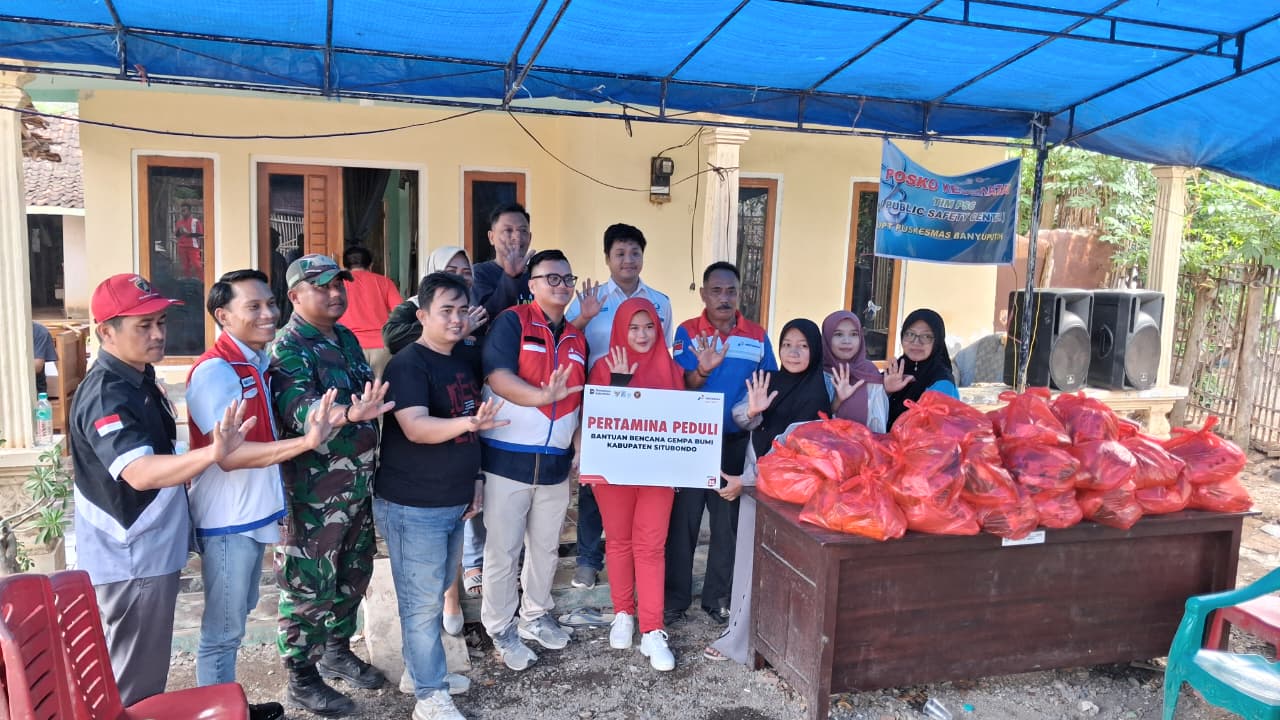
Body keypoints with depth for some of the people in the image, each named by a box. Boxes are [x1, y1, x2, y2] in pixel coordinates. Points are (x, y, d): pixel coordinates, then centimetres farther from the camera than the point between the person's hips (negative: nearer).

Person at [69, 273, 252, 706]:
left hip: (150, 553, 10)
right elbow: (139, 473, -40)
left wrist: (187, 472, 15)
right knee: (135, 688, 4)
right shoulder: (105, 397, -25)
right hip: (130, 562, -10)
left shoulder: (138, 377, 6)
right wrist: (212, 454, -53)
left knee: (146, 675, 24)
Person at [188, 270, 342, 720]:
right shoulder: (215, 371, -21)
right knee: (222, 630, 5)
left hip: (252, 514, 9)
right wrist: (306, 441, -39)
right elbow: (229, 454, -29)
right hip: (227, 520, -9)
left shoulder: (257, 362, 7)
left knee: (237, 618, 22)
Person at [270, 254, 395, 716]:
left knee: (354, 575, 19)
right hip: (313, 492, -8)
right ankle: (301, 678, 20)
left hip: (359, 484, 8)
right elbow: (299, 411, -33)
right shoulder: (288, 349, -16)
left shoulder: (347, 338, 9)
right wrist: (348, 415, -51)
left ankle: (337, 651, 38)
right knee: (308, 586, 4)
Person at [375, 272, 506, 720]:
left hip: (454, 501, 8)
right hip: (412, 506, -8)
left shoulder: (467, 361, 9)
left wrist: (476, 476, 13)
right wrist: (468, 422, -44)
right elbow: (416, 428, -29)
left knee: (435, 594, 20)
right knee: (422, 602, 0)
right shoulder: (408, 364, -16)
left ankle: (419, 670, 37)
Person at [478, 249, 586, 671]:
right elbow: (498, 377, -21)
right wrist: (543, 395, -35)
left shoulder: (577, 339, 12)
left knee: (546, 546, 17)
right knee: (503, 549, 3)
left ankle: (535, 616, 34)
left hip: (555, 462, 6)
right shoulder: (512, 322, -7)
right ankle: (500, 630, 19)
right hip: (508, 458, -6)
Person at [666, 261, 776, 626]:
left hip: (736, 442, 2)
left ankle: (718, 597, 25)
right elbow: (682, 387, -13)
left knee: (728, 522, 10)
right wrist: (703, 369, -31)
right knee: (683, 519, 5)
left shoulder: (758, 336, 3)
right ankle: (675, 596, 18)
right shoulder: (688, 332, -3)